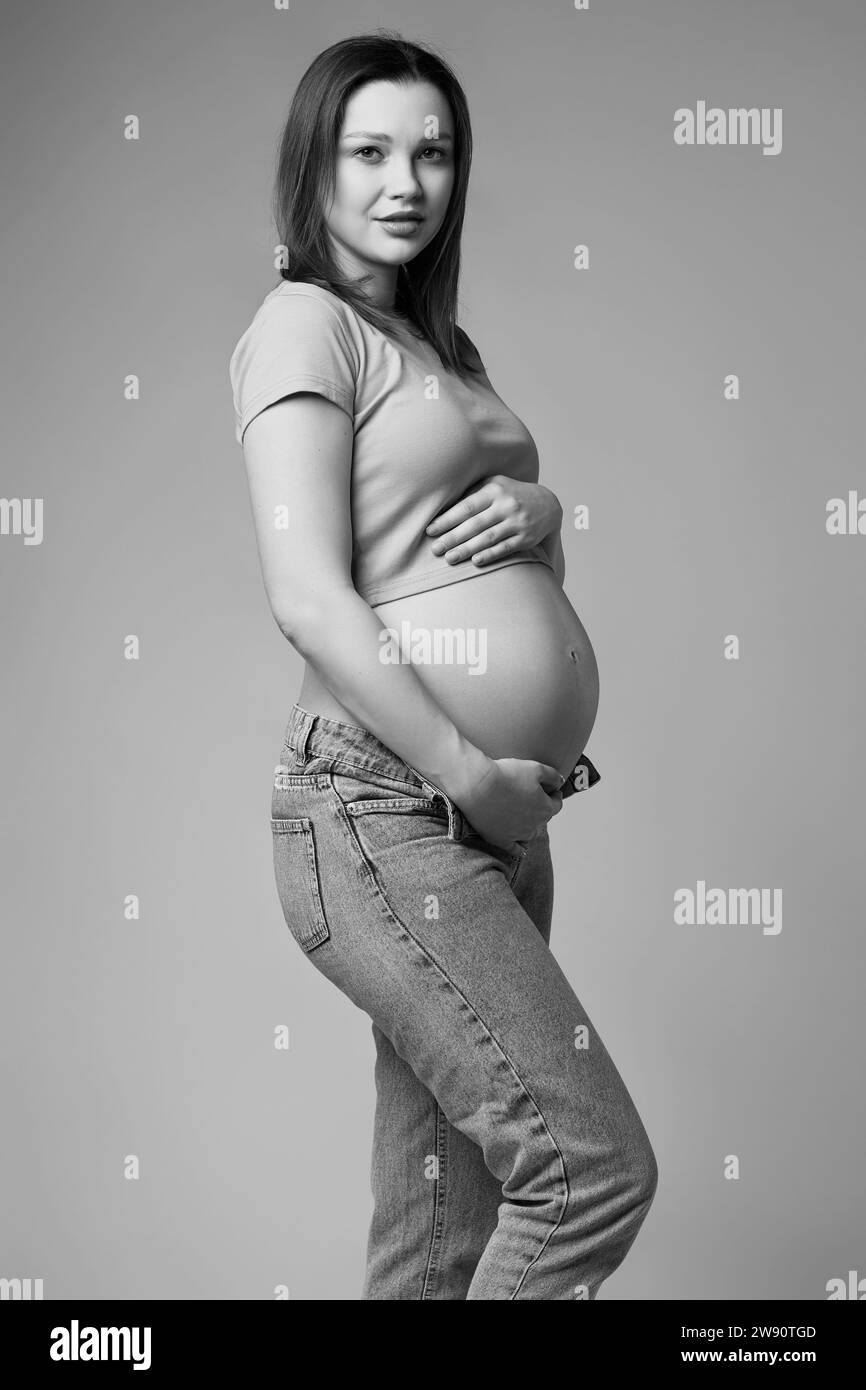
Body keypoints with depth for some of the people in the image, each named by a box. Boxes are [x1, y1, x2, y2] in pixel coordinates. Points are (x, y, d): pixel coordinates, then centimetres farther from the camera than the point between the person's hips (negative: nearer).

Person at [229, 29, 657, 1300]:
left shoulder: (443, 343, 21)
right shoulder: (305, 324, -5)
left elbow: (530, 534, 24)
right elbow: (310, 601, -16)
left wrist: (537, 509, 0)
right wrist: (476, 777, -16)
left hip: (495, 823, 8)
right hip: (384, 812, -8)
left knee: (443, 1243, 12)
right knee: (596, 1167, -11)